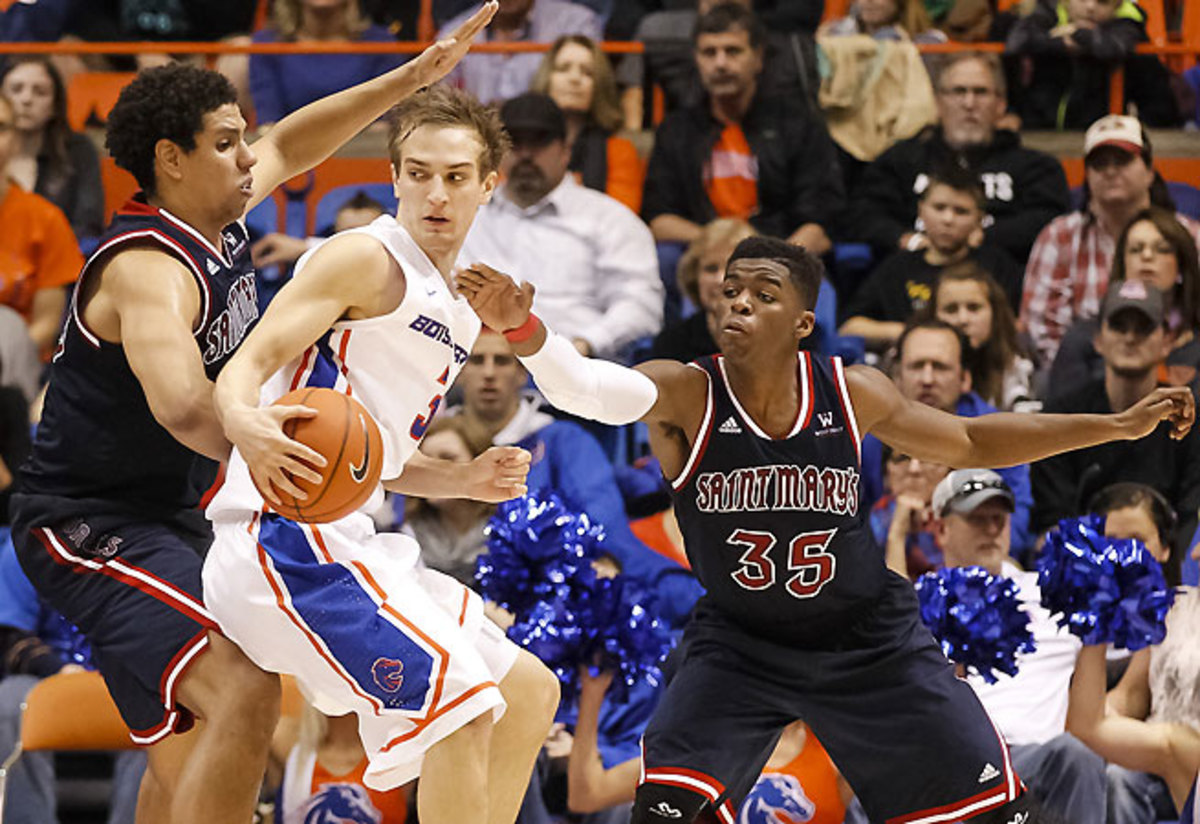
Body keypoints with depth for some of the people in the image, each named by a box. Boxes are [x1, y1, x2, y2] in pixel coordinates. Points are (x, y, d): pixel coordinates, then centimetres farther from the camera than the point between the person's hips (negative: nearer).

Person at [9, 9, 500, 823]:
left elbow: (289, 146, 26)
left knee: (188, 757, 18)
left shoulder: (219, 220, 5)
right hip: (90, 526, -11)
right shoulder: (152, 267, -24)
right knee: (244, 688, -30)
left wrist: (415, 76, 22)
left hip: (166, 521, 11)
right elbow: (183, 405, -43)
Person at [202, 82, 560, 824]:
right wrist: (245, 423, -39)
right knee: (460, 702, -22)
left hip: (344, 539, 10)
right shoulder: (365, 260, -7)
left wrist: (466, 481, 10)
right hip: (287, 538, -10)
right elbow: (244, 367, -17)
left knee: (530, 692, 15)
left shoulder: (457, 309, 20)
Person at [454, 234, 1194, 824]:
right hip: (738, 643, -2)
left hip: (868, 641, 2)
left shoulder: (853, 395, -12)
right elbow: (586, 387, -41)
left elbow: (969, 442, 3)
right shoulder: (684, 395, -20)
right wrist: (522, 327, -63)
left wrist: (1122, 426, 0)